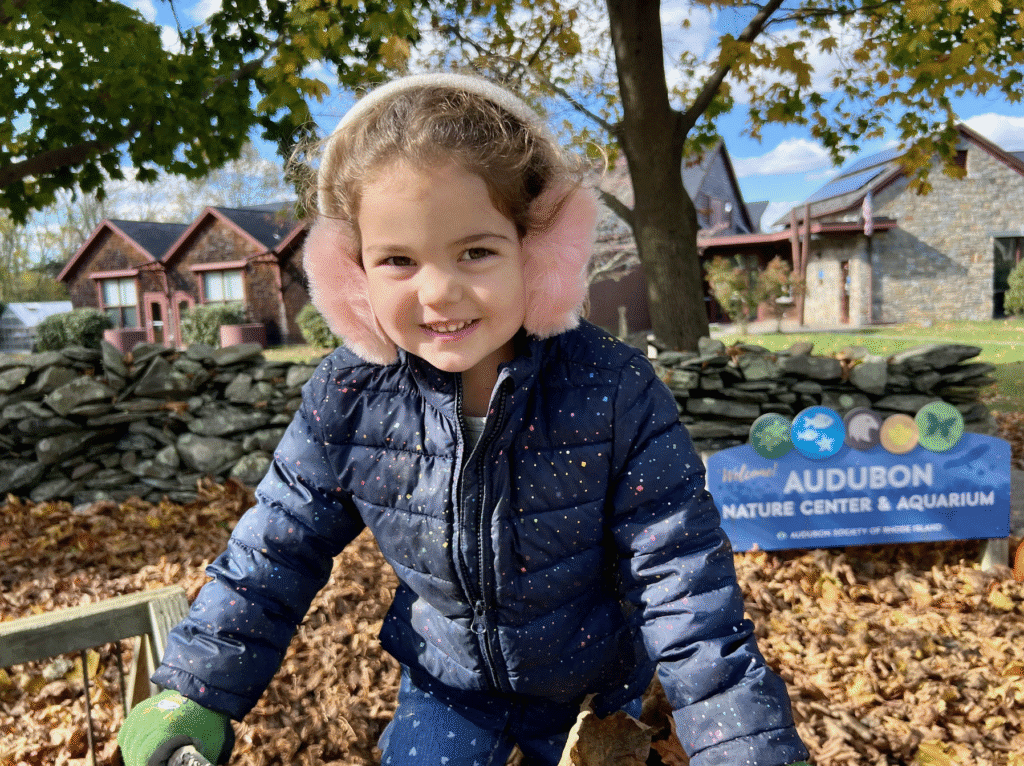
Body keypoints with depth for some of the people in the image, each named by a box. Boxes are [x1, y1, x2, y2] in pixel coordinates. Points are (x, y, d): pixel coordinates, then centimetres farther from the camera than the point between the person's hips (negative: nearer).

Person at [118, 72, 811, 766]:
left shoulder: (615, 393, -27)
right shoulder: (347, 400, -19)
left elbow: (683, 586, -22)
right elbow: (274, 554, -6)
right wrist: (195, 694, -4)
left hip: (595, 683, -1)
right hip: (446, 685, 2)